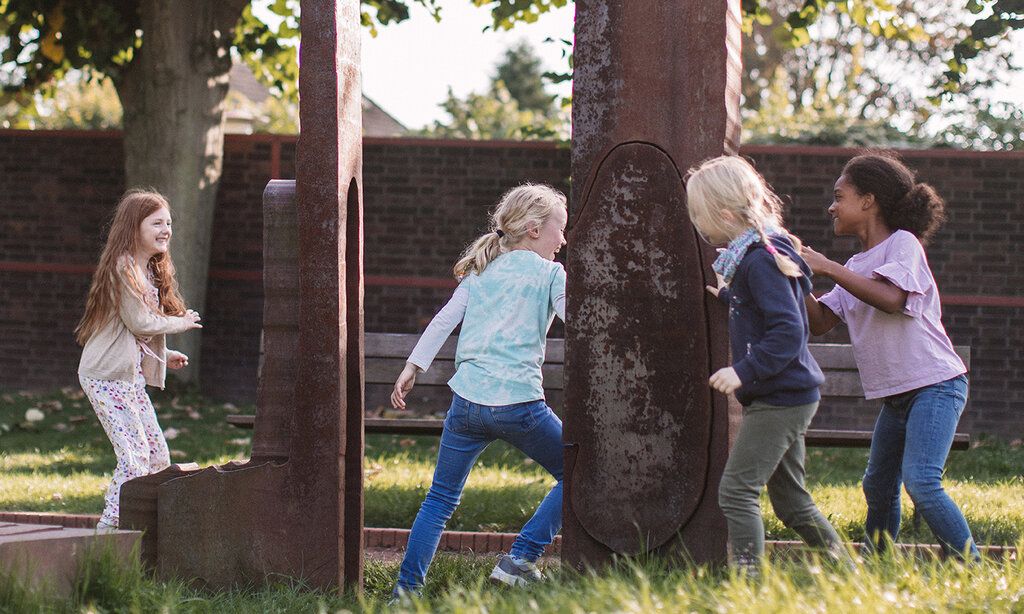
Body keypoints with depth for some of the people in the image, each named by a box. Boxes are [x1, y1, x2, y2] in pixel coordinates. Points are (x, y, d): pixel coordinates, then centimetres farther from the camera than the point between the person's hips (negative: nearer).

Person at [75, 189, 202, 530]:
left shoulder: (149, 270, 16)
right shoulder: (123, 268, -14)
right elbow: (139, 322, -17)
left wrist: (162, 356, 13)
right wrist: (182, 323, -5)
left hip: (131, 378, 10)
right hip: (107, 377, -10)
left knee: (157, 457, 7)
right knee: (135, 454, -15)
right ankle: (108, 527, -12)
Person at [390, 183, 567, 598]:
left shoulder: (481, 271, 18)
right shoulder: (550, 274, 5)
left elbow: (444, 320, 13)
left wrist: (412, 368, 15)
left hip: (468, 401, 5)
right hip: (520, 403, -5)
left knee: (440, 499, 12)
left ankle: (407, 589, 3)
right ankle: (520, 561, 4)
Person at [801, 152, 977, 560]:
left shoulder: (903, 243, -8)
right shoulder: (857, 267, 17)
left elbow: (891, 298, -26)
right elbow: (820, 321, 11)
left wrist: (828, 268, -23)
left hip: (935, 385, -9)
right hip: (896, 395, 9)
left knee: (921, 483, -21)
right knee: (878, 488, 14)